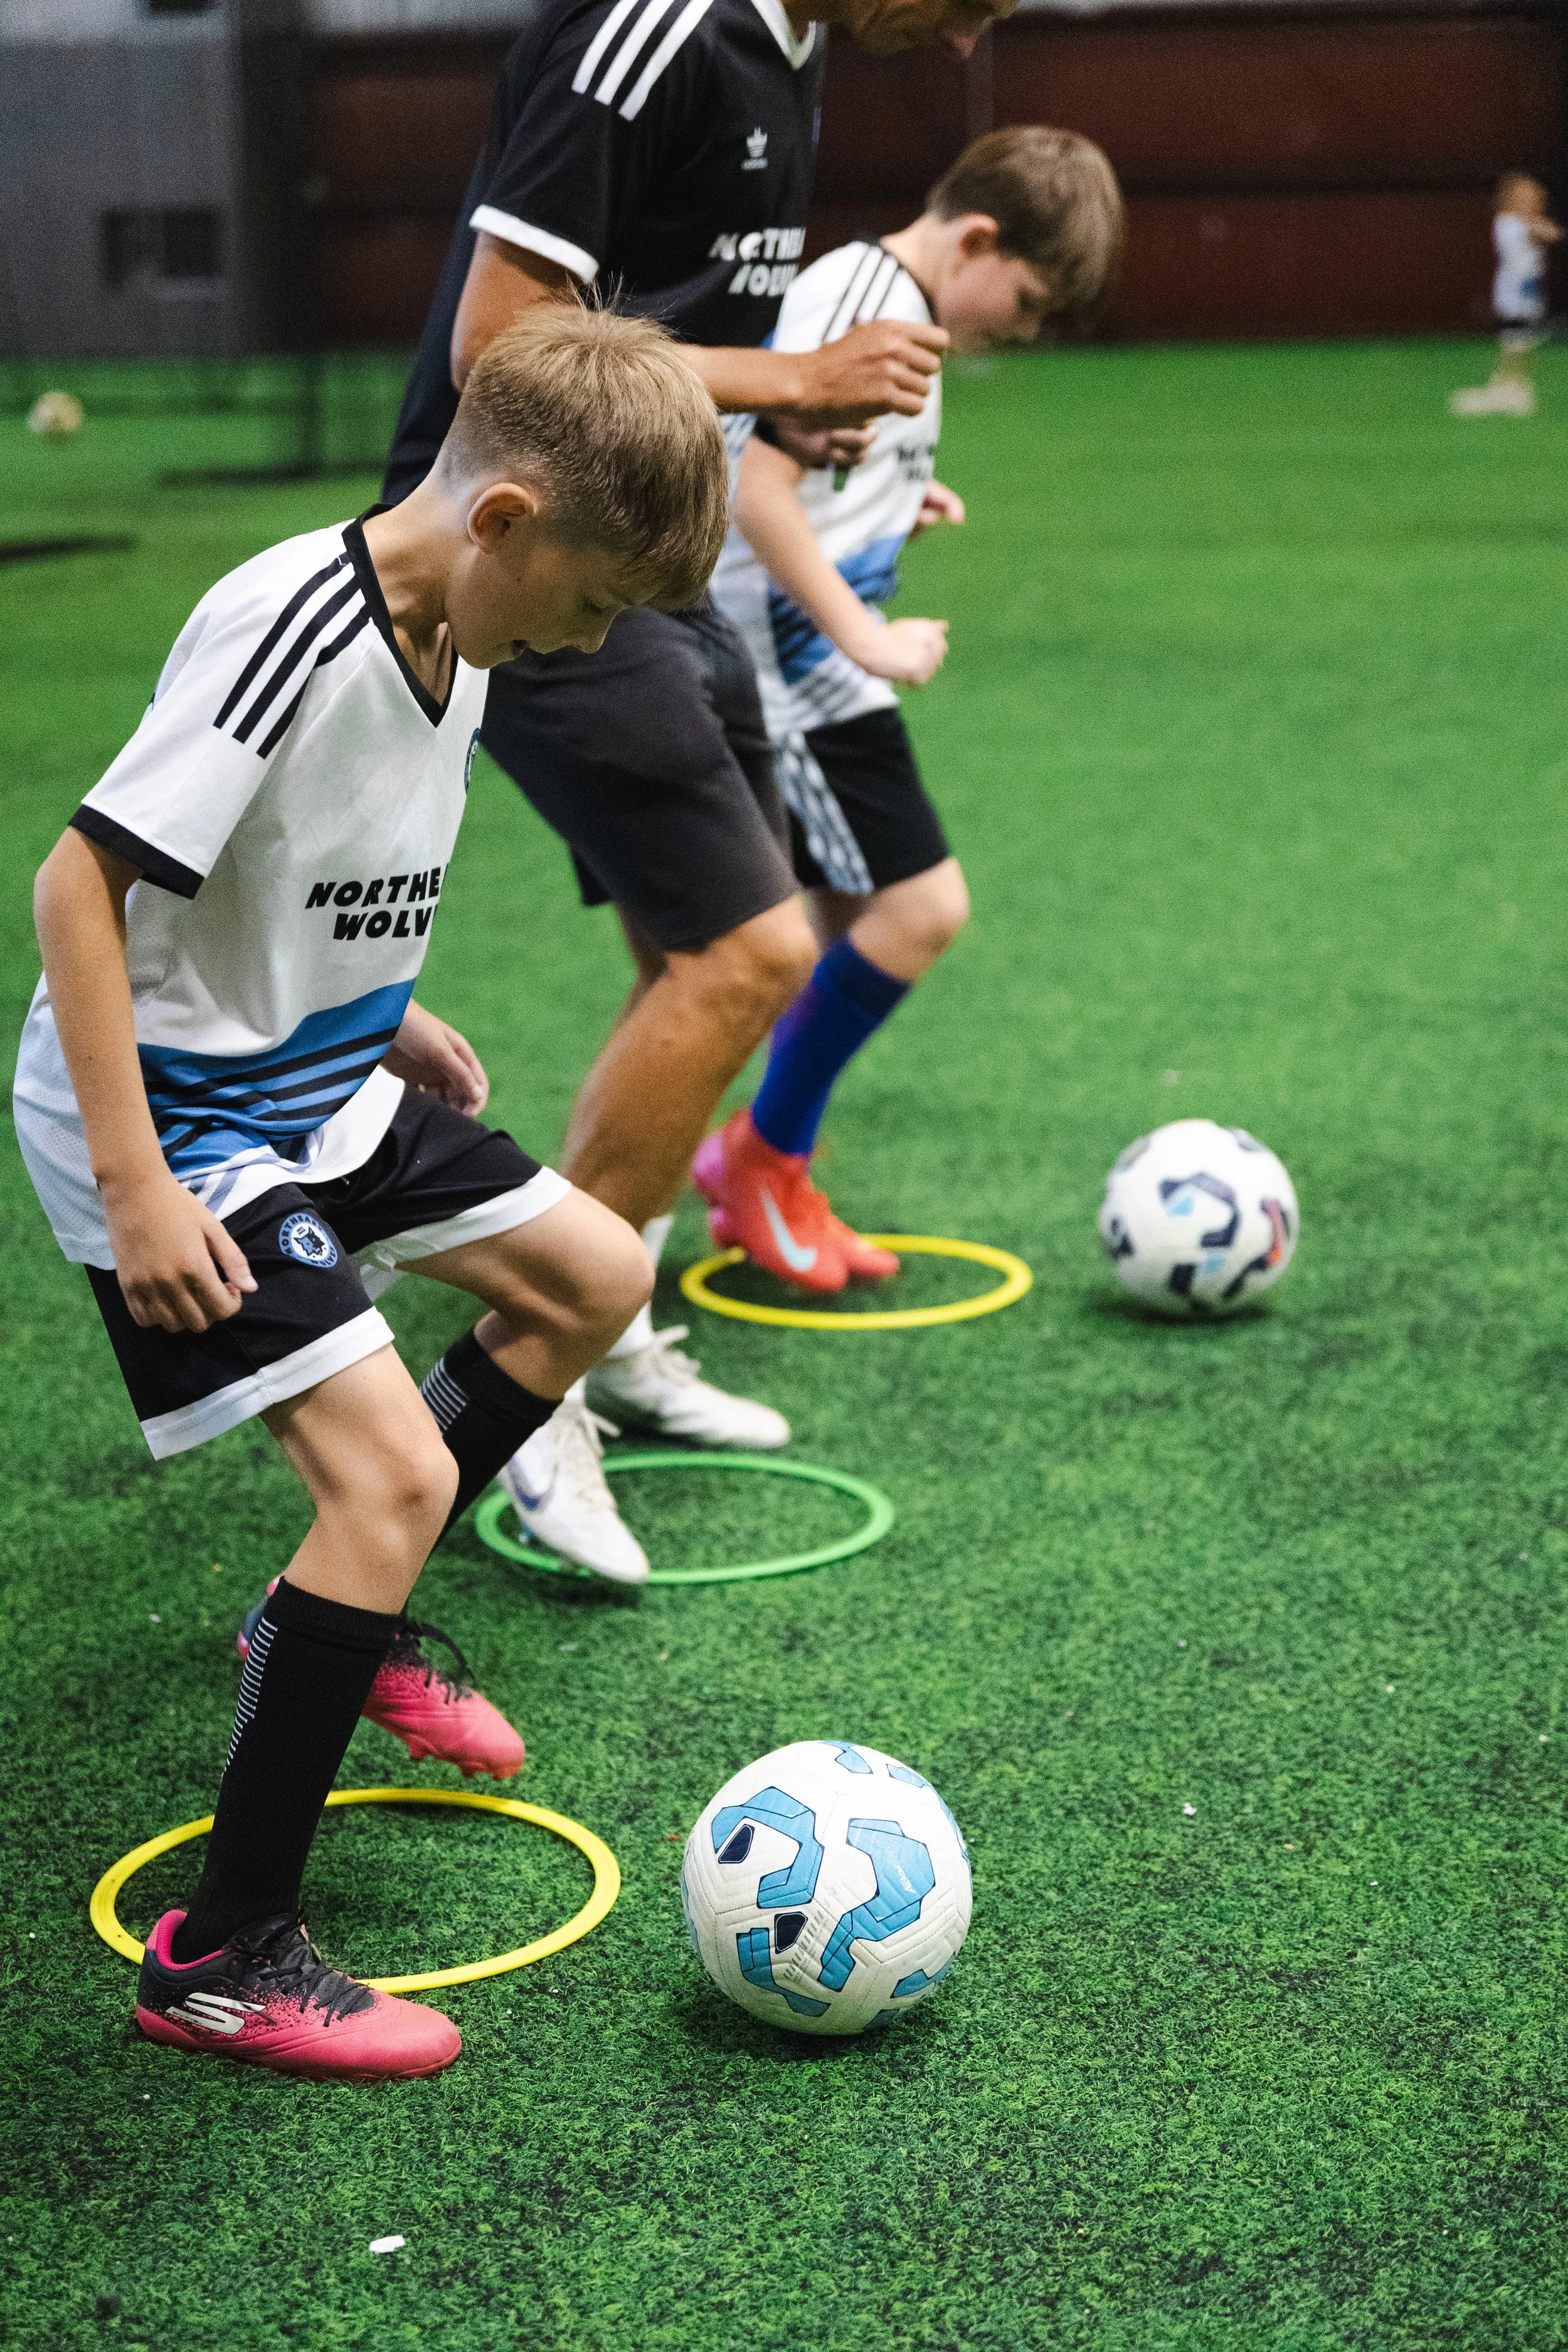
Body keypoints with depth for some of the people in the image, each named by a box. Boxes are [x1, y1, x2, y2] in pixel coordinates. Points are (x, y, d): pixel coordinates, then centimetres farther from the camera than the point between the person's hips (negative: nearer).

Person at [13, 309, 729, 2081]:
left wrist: (384, 1019, 15)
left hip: (317, 1088, 10)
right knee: (393, 1468, -19)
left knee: (593, 1276, 18)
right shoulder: (290, 631, -27)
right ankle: (220, 1960, -8)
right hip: (172, 1126, -10)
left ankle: (342, 1629, 33)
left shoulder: (452, 635, 1)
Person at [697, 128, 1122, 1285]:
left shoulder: (895, 307, 15)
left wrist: (898, 501, 10)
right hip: (793, 662, -11)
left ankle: (775, 1182, 22)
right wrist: (865, 636, -23)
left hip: (814, 666, 11)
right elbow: (756, 489, -24)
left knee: (862, 918, 13)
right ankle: (760, 1156, 2)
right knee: (921, 906, -12)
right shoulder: (860, 307, -16)